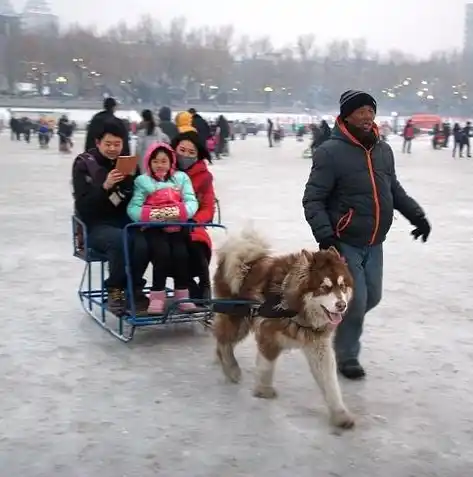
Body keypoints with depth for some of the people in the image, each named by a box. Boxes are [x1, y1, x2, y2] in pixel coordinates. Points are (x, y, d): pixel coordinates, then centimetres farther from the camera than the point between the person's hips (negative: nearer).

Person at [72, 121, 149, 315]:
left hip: (124, 221, 3)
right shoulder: (84, 164, -3)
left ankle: (134, 289, -10)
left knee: (143, 242, -30)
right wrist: (105, 186, -25)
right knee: (120, 239, -36)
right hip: (96, 224, -3)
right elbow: (82, 205, -13)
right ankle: (115, 291, -16)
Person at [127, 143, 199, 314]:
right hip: (154, 227, -1)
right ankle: (157, 296, -16)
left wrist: (181, 213, -18)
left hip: (178, 226, 1)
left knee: (181, 253, -24)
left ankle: (182, 295, -10)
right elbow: (133, 208, 0)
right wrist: (152, 215, -18)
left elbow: (191, 202, 4)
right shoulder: (142, 180, 10)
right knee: (162, 252, -27)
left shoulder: (181, 177, 15)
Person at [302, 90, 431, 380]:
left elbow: (394, 189, 17)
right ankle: (347, 356, 21)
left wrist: (417, 215, 7)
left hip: (374, 244, 7)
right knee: (355, 303, -3)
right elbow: (313, 200, -15)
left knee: (371, 297, 14)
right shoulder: (331, 152, -16)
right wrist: (325, 236, -25)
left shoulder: (384, 150, 5)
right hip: (344, 243, -6)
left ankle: (339, 320, 42)